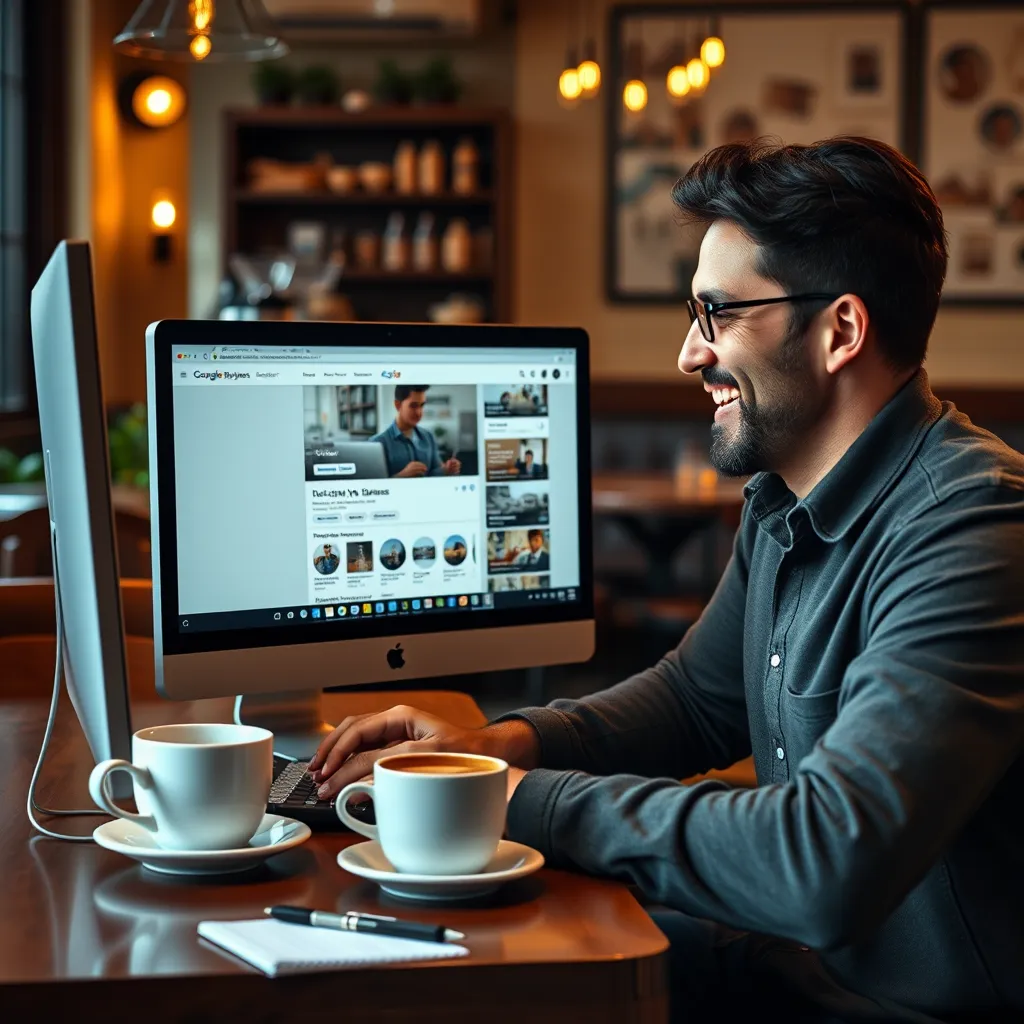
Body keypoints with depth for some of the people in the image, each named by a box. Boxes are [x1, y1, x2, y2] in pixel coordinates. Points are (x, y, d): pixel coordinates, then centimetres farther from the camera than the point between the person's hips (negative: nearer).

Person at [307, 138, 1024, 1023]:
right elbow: (695, 695, 18)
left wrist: (533, 801, -23)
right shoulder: (783, 504, 5)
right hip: (803, 951, 8)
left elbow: (826, 865, -35)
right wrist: (497, 744, -1)